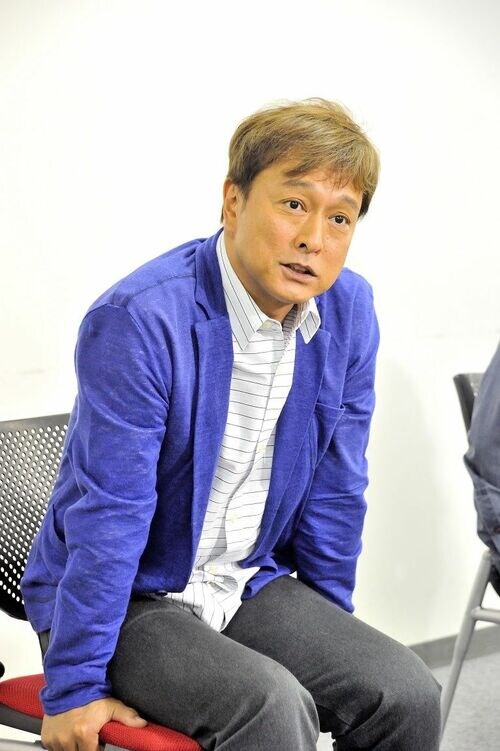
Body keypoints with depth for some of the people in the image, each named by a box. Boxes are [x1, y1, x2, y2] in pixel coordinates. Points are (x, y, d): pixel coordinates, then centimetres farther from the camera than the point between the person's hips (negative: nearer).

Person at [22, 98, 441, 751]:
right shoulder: (139, 320, -23)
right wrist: (74, 690, -18)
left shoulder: (349, 312, -3)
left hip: (247, 586, 6)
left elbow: (334, 492, 7)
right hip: (126, 600, -6)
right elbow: (106, 518, -22)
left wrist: (329, 632, 13)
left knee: (407, 693, -12)